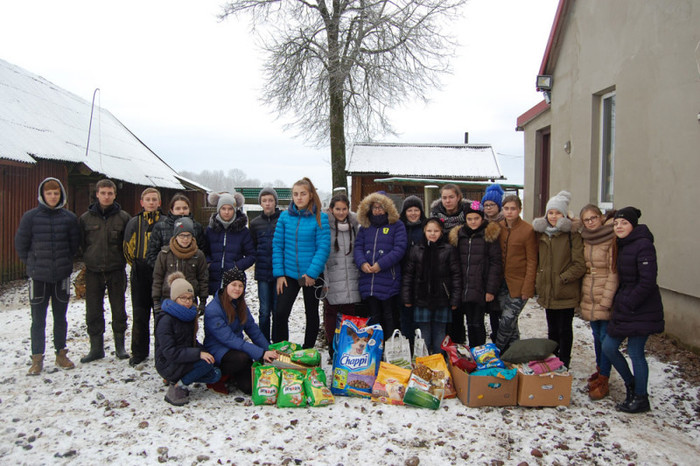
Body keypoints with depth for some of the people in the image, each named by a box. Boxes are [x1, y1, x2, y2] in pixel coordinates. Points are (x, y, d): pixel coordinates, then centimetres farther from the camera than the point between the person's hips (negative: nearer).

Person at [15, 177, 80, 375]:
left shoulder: (69, 217, -1)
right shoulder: (30, 216, -4)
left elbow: (75, 242, 9)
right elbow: (20, 243, 4)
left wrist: (65, 261, 9)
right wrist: (32, 263, 6)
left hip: (62, 275, 1)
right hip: (38, 276, -1)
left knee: (60, 317, 12)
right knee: (38, 319, 5)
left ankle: (61, 354, 24)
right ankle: (37, 359, 15)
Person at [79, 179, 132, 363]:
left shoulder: (123, 217, 0)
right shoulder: (86, 218, 3)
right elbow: (81, 244, 9)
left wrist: (122, 260, -1)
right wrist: (88, 260, 4)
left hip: (116, 271, -1)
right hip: (93, 272, 1)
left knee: (119, 310, 7)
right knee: (93, 312, 6)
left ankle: (120, 346, 20)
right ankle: (96, 347, 19)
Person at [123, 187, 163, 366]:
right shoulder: (134, 222, 8)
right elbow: (128, 247, 12)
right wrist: (136, 264, 8)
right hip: (140, 275, 1)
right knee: (139, 314, 6)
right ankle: (139, 351, 17)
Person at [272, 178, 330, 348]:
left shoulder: (320, 217, -8)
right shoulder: (285, 216, 1)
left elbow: (323, 247, -12)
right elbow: (277, 245, 1)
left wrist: (311, 272, -17)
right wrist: (279, 273, -5)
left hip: (312, 275, -1)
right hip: (289, 274, 2)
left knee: (312, 314, 13)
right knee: (280, 313, -5)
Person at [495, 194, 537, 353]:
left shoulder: (528, 230, -10)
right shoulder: (498, 227, 4)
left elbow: (532, 261, -9)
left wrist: (527, 288, -13)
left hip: (518, 284, -5)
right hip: (502, 283, 5)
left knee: (507, 322, -5)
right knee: (510, 322, 13)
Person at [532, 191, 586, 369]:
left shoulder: (572, 234, -10)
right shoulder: (541, 232, 7)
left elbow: (580, 265, -12)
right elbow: (537, 261, 15)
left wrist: (563, 278, -16)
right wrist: (537, 282, 7)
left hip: (566, 292, -5)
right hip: (547, 292, 5)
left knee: (565, 329, 6)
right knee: (552, 329, 17)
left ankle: (564, 365, 19)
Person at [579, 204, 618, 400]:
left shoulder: (611, 239, -11)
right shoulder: (585, 239, 10)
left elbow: (614, 272, -13)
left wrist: (607, 299, -16)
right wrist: (582, 293, 12)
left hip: (605, 298, -6)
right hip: (589, 298, 6)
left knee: (606, 337, -3)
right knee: (597, 336, 17)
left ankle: (603, 380, 4)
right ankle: (600, 370, 32)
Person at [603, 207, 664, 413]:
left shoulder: (643, 245, -15)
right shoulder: (622, 245, 12)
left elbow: (648, 282, -19)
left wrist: (629, 303, -16)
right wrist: (618, 300, 8)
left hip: (641, 309, -9)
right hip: (624, 307, 9)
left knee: (635, 351, 0)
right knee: (608, 346, 9)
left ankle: (640, 398, 17)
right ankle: (631, 385, 29)